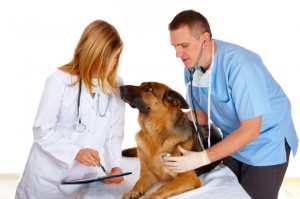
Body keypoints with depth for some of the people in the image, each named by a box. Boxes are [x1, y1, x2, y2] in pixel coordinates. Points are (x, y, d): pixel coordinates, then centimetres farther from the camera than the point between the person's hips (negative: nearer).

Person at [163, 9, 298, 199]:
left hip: (266, 143, -6)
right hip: (233, 140, 6)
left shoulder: (239, 65, -33)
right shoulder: (192, 67, -11)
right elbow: (202, 115, -2)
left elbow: (250, 130, -31)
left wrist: (202, 158, -34)